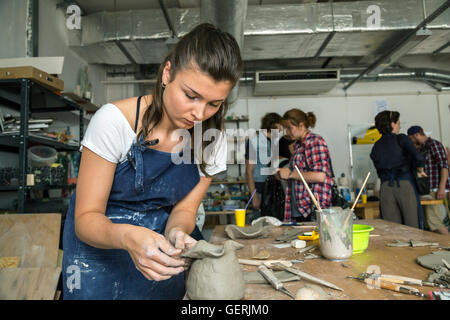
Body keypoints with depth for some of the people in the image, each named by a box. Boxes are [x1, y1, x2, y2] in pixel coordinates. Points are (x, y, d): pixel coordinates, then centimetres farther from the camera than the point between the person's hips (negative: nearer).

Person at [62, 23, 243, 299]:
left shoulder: (213, 141, -13)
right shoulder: (115, 121, -23)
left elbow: (184, 209, -6)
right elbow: (86, 218, -19)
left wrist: (176, 233, -28)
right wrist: (126, 236, -40)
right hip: (99, 249, -2)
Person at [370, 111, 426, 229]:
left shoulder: (376, 147, 14)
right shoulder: (401, 139, 1)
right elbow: (418, 158, -11)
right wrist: (420, 170, 7)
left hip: (385, 187, 4)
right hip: (405, 185, -4)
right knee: (412, 227, 2)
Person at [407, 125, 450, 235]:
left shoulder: (434, 144, -6)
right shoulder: (422, 148, 20)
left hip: (436, 189, -9)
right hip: (427, 189, 9)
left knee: (433, 222, -14)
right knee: (428, 223, 8)